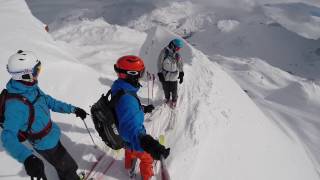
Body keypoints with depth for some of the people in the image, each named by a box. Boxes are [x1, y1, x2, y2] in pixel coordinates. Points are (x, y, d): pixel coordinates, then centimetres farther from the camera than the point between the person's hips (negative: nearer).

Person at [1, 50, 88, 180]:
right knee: (68, 168, 14)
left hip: (52, 137, 8)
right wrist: (27, 158, -58)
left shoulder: (32, 87, -8)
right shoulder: (15, 104, -34)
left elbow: (50, 102, 6)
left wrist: (73, 109, 4)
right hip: (45, 145, -8)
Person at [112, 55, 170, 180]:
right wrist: (147, 144, -74)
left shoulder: (119, 89, -12)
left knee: (130, 150, 39)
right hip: (132, 142, -8)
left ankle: (128, 165, 68)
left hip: (125, 137, 8)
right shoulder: (127, 99, -43)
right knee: (147, 158, 22)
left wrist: (143, 109, 20)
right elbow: (130, 128, -58)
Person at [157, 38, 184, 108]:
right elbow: (159, 63, -8)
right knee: (166, 90, 13)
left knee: (174, 91, 7)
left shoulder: (177, 55, -1)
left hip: (174, 76, 2)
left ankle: (174, 101, 33)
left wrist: (181, 75, 3)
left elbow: (180, 65, 8)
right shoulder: (164, 52, -12)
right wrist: (160, 74, -10)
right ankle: (167, 99, 41)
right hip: (165, 76, -2)